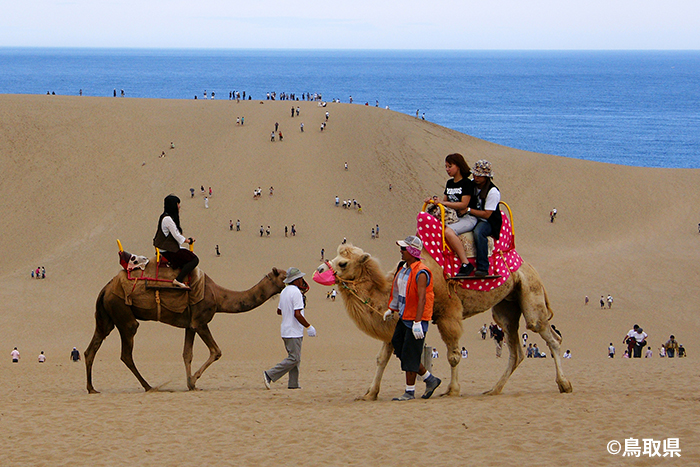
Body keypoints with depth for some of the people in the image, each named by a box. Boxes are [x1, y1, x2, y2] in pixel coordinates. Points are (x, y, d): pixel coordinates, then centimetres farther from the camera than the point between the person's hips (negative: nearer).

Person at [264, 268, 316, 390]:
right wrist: (309, 327, -13)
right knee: (294, 358, -7)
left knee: (295, 358, 12)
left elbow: (279, 311, 20)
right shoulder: (296, 293, -16)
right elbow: (297, 314, -21)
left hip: (285, 331, 10)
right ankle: (270, 375, -11)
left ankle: (293, 383, 9)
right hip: (294, 332, -10)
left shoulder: (284, 292, 12)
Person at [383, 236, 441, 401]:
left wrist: (417, 322, -28)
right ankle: (430, 379, 22)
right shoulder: (403, 268, 10)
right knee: (398, 345, 11)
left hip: (416, 319, -10)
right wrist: (391, 310, 26)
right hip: (404, 318, 10)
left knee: (410, 356, -5)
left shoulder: (421, 273, -18)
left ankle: (410, 392, 5)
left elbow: (422, 299, -24)